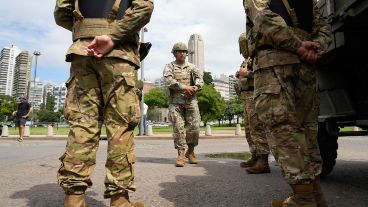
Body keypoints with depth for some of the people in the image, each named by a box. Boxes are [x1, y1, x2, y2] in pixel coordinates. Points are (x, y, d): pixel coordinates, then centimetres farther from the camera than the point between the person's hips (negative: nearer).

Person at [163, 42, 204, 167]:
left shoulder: (192, 67, 17)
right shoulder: (169, 67, 10)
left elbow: (200, 79, 2)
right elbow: (168, 81, -8)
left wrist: (194, 88, -19)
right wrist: (185, 87, -15)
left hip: (191, 101, 2)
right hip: (175, 101, -2)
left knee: (194, 127, -1)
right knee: (178, 128, -8)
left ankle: (190, 152, 19)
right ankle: (181, 154, -1)